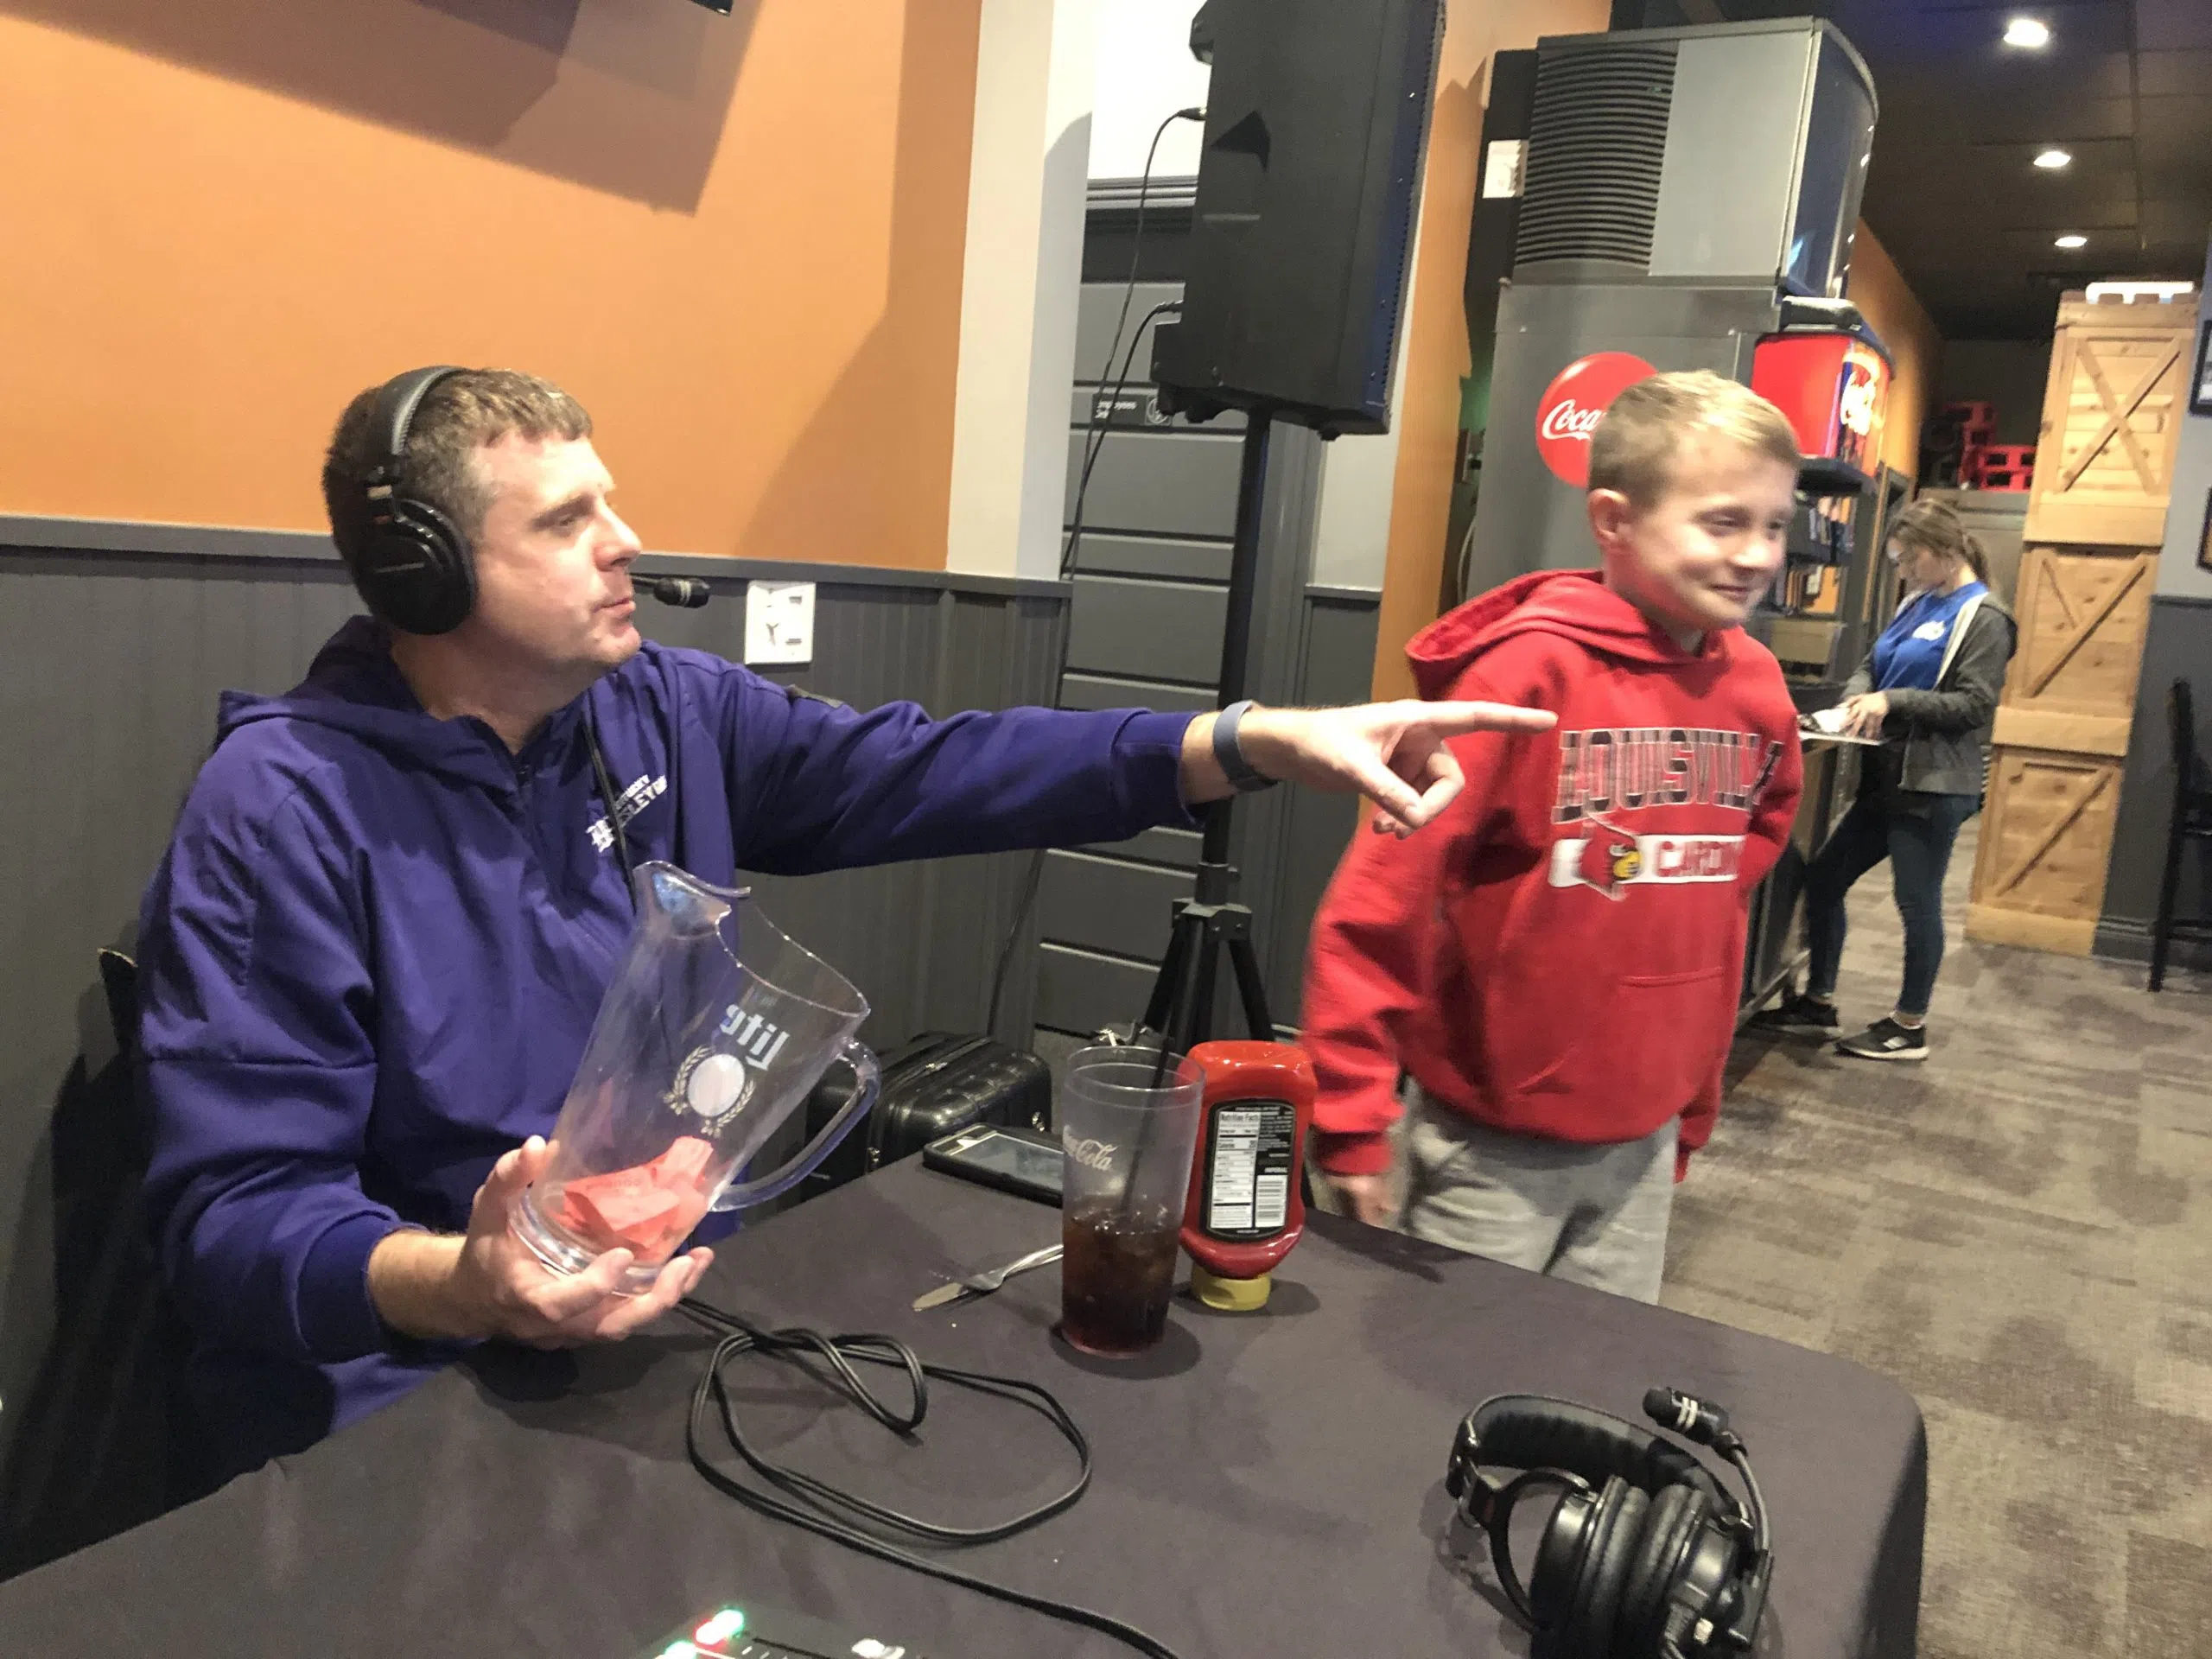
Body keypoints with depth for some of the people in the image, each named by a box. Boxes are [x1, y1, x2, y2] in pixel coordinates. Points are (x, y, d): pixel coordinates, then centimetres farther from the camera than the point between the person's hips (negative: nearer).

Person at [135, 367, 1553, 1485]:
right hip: (410, 1399, -5)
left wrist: (1260, 742, -11)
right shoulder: (285, 809, -14)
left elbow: (925, 772, -2)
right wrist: (467, 1288, -37)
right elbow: (232, 1214, -16)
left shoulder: (668, 712, 2)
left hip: (677, 1326, 5)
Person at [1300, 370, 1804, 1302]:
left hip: (1643, 1140, 6)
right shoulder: (1532, 672, -19)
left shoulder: (1756, 689, 1)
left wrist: (1692, 1108, 17)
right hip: (1492, 1142, -5)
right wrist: (1351, 1120, -16)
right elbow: (1378, 898, -18)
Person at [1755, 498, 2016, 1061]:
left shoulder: (1983, 616, -9)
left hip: (1933, 784, -8)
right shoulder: (1916, 604, 14)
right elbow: (1872, 665, 16)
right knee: (1822, 878, 10)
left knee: (1917, 903, 1)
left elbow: (1974, 703, -16)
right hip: (1886, 776, 9)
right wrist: (1859, 696, -6)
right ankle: (1819, 1003, 22)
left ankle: (1909, 1027, 15)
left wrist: (1892, 701, -22)